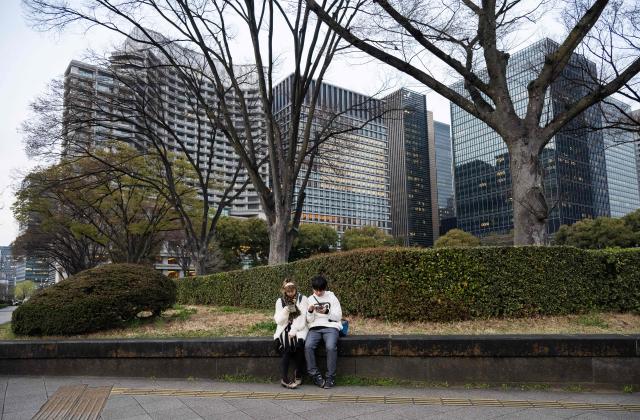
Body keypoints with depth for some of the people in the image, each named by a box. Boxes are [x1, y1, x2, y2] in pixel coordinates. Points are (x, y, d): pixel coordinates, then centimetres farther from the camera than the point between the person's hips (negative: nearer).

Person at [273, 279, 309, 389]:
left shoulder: (302, 299, 2)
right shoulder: (280, 301, 8)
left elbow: (302, 318, -6)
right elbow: (278, 320, 2)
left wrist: (294, 330, -19)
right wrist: (286, 310, -15)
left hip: (299, 328, -1)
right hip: (284, 328, 1)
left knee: (298, 344, -31)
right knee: (287, 344, -30)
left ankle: (298, 375, -15)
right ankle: (284, 378, -26)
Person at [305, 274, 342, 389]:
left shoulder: (332, 297, 8)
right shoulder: (310, 300, 15)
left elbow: (338, 316, 3)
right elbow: (309, 320, 11)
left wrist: (327, 312, -14)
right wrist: (310, 311, -10)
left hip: (330, 327, -2)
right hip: (315, 328, 2)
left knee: (331, 346, -32)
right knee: (308, 346, -29)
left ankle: (330, 377, -16)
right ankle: (315, 375, -16)